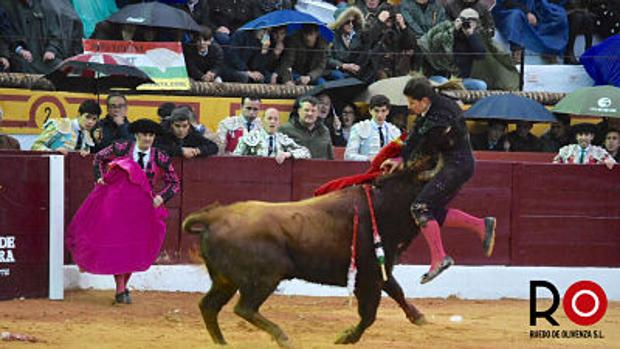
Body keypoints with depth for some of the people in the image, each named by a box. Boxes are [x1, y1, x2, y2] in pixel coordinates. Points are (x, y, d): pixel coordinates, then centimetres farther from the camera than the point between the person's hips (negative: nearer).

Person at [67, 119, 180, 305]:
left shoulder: (160, 158, -2)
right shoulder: (121, 147, -4)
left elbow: (174, 183, 6)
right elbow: (99, 157, 13)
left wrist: (162, 197, -9)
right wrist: (100, 177, 1)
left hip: (140, 207, 1)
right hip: (115, 202, -1)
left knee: (133, 246, 5)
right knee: (115, 245, -1)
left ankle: (123, 286, 21)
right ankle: (120, 289, 8)